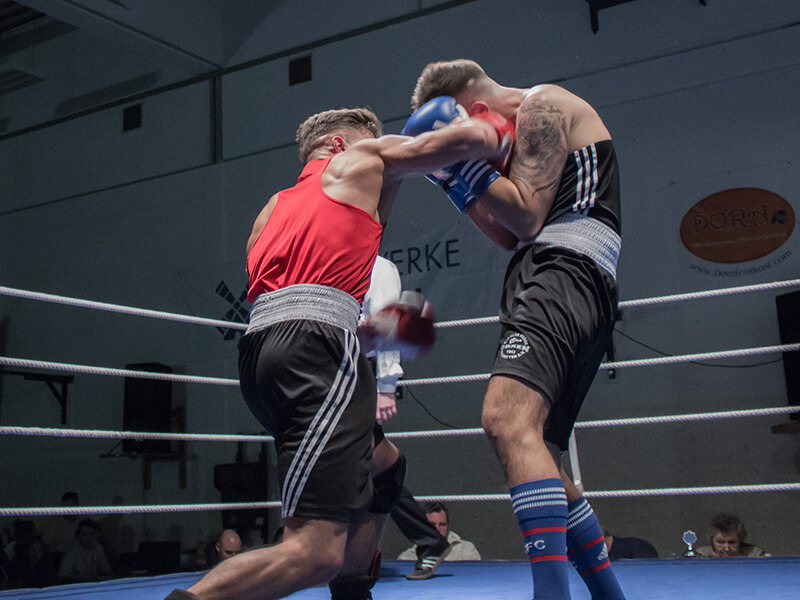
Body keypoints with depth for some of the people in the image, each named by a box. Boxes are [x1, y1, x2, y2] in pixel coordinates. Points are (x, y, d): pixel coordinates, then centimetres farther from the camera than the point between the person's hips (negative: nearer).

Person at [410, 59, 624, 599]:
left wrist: (468, 159, -3)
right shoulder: (529, 127, 30)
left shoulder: (544, 105, 0)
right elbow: (513, 236, 24)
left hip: (566, 272, -10)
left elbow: (527, 217, -10)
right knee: (535, 461, 10)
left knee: (508, 420, -30)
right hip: (550, 282, 10)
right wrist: (458, 182, 17)